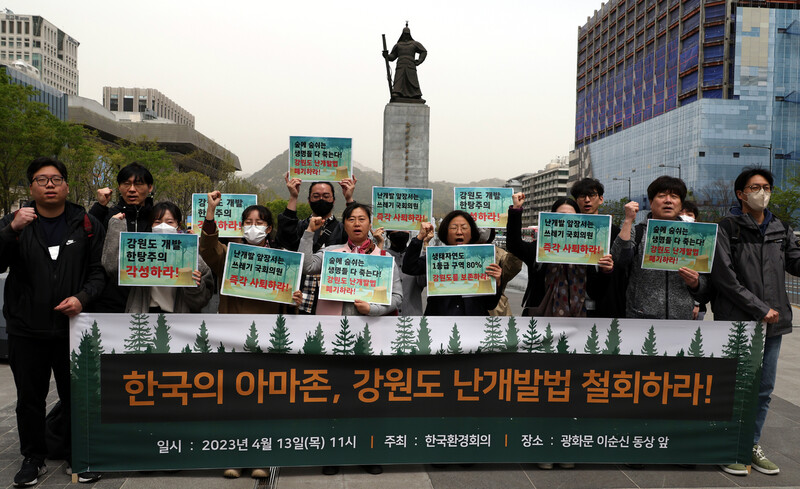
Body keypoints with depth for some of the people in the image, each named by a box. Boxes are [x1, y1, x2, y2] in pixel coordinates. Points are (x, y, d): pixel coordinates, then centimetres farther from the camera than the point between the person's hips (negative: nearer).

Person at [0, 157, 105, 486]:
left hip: (73, 327, -1)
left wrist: (82, 297, -15)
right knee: (29, 397, 12)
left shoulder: (87, 225, 2)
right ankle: (33, 458, 29)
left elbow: (100, 271, 2)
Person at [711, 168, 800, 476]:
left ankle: (753, 445, 26)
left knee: (764, 391, 12)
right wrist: (759, 308, -13)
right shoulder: (726, 228, -5)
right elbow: (724, 276, -13)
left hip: (772, 323, 6)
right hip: (736, 322, -5)